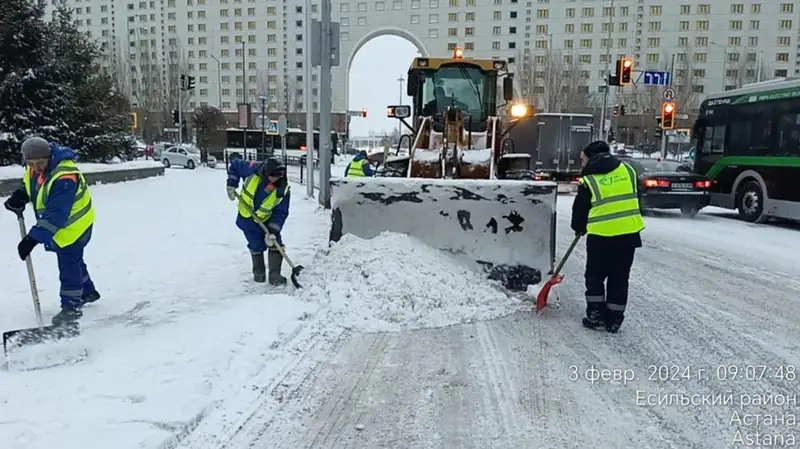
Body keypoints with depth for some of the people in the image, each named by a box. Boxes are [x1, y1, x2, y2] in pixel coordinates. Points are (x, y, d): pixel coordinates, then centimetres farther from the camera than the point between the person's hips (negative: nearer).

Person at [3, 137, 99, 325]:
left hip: (74, 224, -9)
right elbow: (30, 185, 15)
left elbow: (55, 215, -36)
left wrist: (33, 238, -38)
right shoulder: (34, 167, -8)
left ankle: (71, 306, 9)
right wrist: (20, 196, -8)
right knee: (72, 260, 22)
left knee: (68, 263, -4)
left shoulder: (65, 177, -35)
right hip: (59, 223, 9)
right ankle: (87, 292, 41)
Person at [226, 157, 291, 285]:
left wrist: (272, 231, -25)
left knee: (275, 243, -8)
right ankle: (259, 272, 27)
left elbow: (280, 213, -18)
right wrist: (232, 185, -10)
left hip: (267, 220, 1)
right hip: (246, 218, -1)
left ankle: (274, 274, 2)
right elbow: (235, 165, -5)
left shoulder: (283, 190, -23)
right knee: (257, 246, 5)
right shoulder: (253, 170, -24)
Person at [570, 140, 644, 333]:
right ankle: (614, 320, 17)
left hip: (601, 236, -4)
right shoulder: (628, 171, 7)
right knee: (619, 278, 12)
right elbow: (635, 199, 15)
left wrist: (579, 228, 22)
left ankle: (596, 316, 13)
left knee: (595, 276, 15)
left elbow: (580, 209, 4)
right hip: (629, 234, 4)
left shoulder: (589, 180, -5)